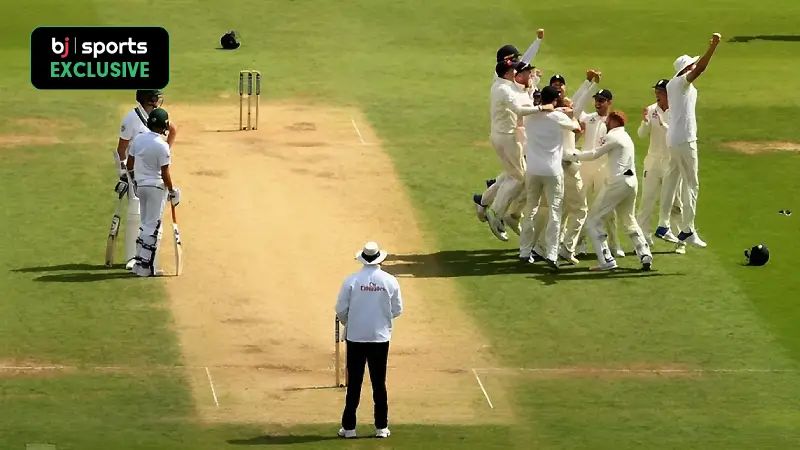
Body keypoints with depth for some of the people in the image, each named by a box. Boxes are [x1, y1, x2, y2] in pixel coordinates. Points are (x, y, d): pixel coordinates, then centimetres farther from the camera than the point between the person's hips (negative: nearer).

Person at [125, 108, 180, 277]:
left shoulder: (137, 139, 2)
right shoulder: (162, 146, -18)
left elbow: (129, 165, 9)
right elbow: (165, 173, -16)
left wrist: (134, 181, 23)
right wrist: (172, 192, -4)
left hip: (140, 186, 7)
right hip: (156, 187, -7)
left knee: (146, 224, 18)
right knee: (153, 226, -1)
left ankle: (140, 262, 17)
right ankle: (146, 267, -2)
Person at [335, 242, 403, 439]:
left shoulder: (352, 280, -9)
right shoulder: (390, 281, -5)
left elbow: (341, 310, -6)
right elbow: (397, 310, 1)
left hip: (356, 337, -1)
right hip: (381, 338, 1)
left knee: (354, 384, 5)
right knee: (379, 384, 9)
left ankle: (349, 427, 7)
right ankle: (381, 428, 11)